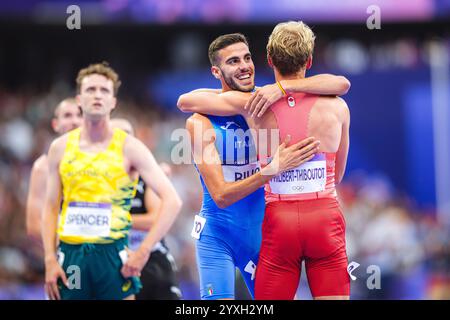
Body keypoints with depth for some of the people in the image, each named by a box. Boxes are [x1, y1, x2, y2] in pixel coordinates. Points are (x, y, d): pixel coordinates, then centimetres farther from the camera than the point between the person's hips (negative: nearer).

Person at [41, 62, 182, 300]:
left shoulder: (129, 148, -1)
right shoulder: (60, 148, 8)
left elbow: (172, 201, -6)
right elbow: (51, 208, 10)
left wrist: (143, 251, -13)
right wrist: (50, 260, -1)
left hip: (112, 254, -3)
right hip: (71, 254, 3)